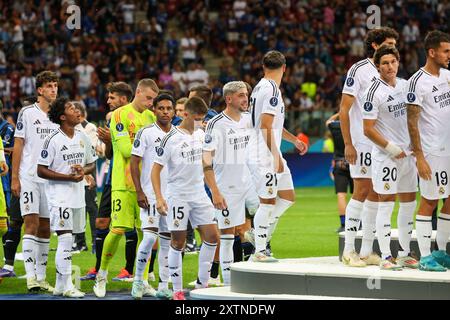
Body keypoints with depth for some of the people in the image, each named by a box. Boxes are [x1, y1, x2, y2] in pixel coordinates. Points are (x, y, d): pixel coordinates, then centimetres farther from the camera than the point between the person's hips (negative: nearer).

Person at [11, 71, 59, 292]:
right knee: (32, 224, -11)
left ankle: (41, 277, 12)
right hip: (29, 178, -5)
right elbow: (18, 146, -3)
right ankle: (31, 277, -14)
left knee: (45, 229, 7)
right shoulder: (27, 113, -2)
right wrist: (14, 179, -8)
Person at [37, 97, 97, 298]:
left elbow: (92, 164, 18)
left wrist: (83, 171, -5)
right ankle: (66, 286, -10)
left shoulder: (83, 138, 9)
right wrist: (68, 177, -17)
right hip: (59, 196, -6)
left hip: (78, 196, 6)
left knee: (67, 241, 10)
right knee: (65, 238, -12)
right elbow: (41, 171, -11)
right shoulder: (53, 140, -10)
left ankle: (60, 284, 17)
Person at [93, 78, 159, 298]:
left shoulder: (151, 117, 15)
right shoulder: (120, 115, -6)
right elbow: (126, 150, -14)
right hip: (124, 183, -6)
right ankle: (102, 275, 9)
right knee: (118, 230, -9)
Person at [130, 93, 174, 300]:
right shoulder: (146, 133, -4)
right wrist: (139, 192, -12)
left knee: (167, 240, 5)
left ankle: (163, 286, 10)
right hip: (150, 195, -5)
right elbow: (134, 162, -5)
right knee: (150, 236, -15)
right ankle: (138, 280, 0)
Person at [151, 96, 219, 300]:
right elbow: (156, 169, -11)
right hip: (177, 197, -6)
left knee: (212, 236, -1)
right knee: (178, 242, -1)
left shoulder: (201, 134, 6)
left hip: (199, 195, 6)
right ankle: (177, 290, 7)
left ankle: (202, 284, 10)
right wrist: (159, 198, -20)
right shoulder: (171, 139, -12)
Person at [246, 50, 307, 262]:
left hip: (271, 155, 10)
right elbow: (265, 125, -20)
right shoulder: (271, 89, -14)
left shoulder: (261, 87, 17)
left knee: (287, 197, 13)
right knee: (268, 201, -6)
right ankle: (259, 251, -3)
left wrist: (294, 140, 36)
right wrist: (275, 156, -20)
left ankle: (260, 235, 17)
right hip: (266, 155, -10)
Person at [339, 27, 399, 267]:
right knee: (361, 191, -8)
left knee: (375, 194, 7)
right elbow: (344, 109, -9)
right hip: (362, 143, -7)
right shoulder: (359, 70, -7)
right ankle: (349, 251, -3)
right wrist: (348, 144, -15)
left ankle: (367, 251, 11)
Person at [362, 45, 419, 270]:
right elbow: (368, 129, -14)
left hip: (407, 153, 7)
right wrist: (391, 148, -14)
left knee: (409, 203, 10)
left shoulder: (405, 85, 9)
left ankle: (404, 254, 19)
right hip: (385, 156, -7)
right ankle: (385, 257, -4)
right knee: (386, 204, -6)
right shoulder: (375, 92, -12)